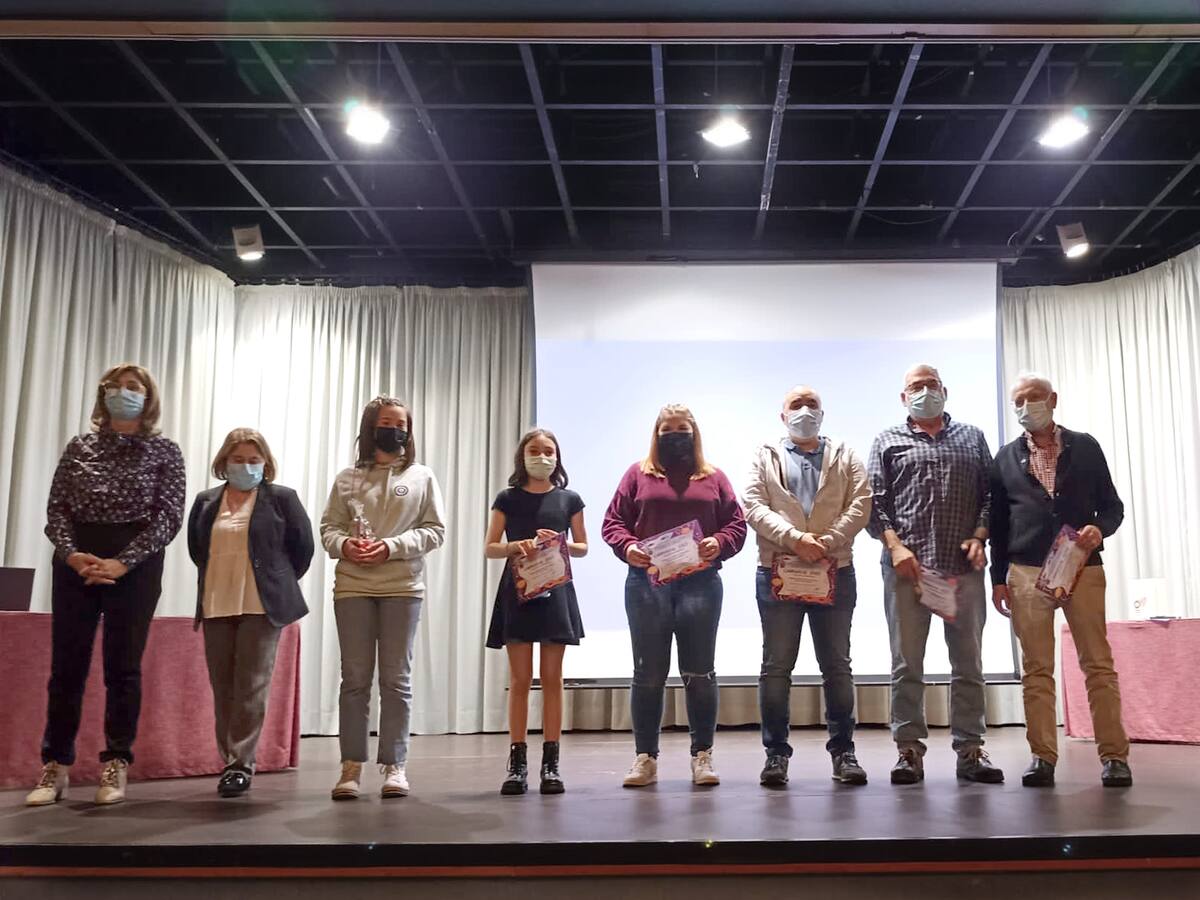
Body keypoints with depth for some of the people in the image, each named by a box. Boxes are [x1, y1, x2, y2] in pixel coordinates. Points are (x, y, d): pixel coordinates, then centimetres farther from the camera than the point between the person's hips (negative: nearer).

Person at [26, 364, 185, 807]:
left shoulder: (164, 451, 3)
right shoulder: (79, 447, 10)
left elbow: (169, 517, -6)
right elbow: (56, 509, 5)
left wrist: (122, 562, -16)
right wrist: (72, 554, -14)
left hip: (135, 565, -2)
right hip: (75, 562, 2)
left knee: (123, 666, 1)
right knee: (66, 665, 4)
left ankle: (116, 766, 9)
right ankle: (55, 767, 12)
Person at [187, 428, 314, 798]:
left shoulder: (281, 499, 1)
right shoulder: (206, 502, 12)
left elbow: (302, 545, 3)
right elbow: (195, 548, 22)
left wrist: (280, 583, 7)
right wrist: (219, 578, 16)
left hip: (261, 606, -4)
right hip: (216, 607, 4)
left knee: (251, 686, -6)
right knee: (223, 687, 7)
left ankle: (241, 763, -2)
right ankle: (230, 760, 16)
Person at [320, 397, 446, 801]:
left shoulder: (422, 478, 6)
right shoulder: (347, 478, 9)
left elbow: (435, 530, 1)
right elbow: (328, 527, 8)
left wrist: (392, 547, -13)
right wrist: (344, 544, -15)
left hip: (403, 588, -1)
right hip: (352, 587, 1)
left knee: (396, 678, 3)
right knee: (355, 678, 3)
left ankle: (394, 765, 8)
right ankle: (351, 765, 9)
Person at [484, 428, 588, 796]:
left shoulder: (568, 499, 7)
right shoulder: (508, 499, 6)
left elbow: (582, 547, 10)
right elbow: (490, 548, 4)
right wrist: (517, 545, -15)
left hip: (555, 590, 0)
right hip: (518, 590, 0)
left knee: (552, 679, 2)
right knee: (519, 679, 0)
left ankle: (551, 763, 6)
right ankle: (517, 762, 4)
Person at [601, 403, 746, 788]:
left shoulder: (713, 478, 14)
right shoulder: (638, 474, 12)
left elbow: (736, 523, 7)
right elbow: (613, 521, 7)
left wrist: (718, 544, -13)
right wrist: (627, 547, -13)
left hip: (700, 583, 0)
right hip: (647, 584, 0)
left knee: (699, 673, 3)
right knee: (648, 673, 3)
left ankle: (702, 755, 11)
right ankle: (645, 757, 10)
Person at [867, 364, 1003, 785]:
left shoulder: (972, 438, 17)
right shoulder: (888, 441, 11)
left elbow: (990, 494, 12)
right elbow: (874, 501, 3)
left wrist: (979, 537, -4)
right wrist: (894, 545, -10)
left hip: (964, 568, 2)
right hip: (907, 566, -2)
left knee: (968, 662, 6)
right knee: (907, 663, 1)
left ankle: (969, 749, 13)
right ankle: (909, 750, 7)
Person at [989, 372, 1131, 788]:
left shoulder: (1085, 446, 9)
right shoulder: (1006, 458, 11)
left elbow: (1112, 504, 9)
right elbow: (998, 523, 11)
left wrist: (1099, 528, -13)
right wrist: (999, 577, 6)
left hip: (1082, 567, -1)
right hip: (1026, 573, 1)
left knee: (1098, 664, -1)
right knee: (1036, 669, 1)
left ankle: (1113, 754, 6)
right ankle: (1043, 756, 6)